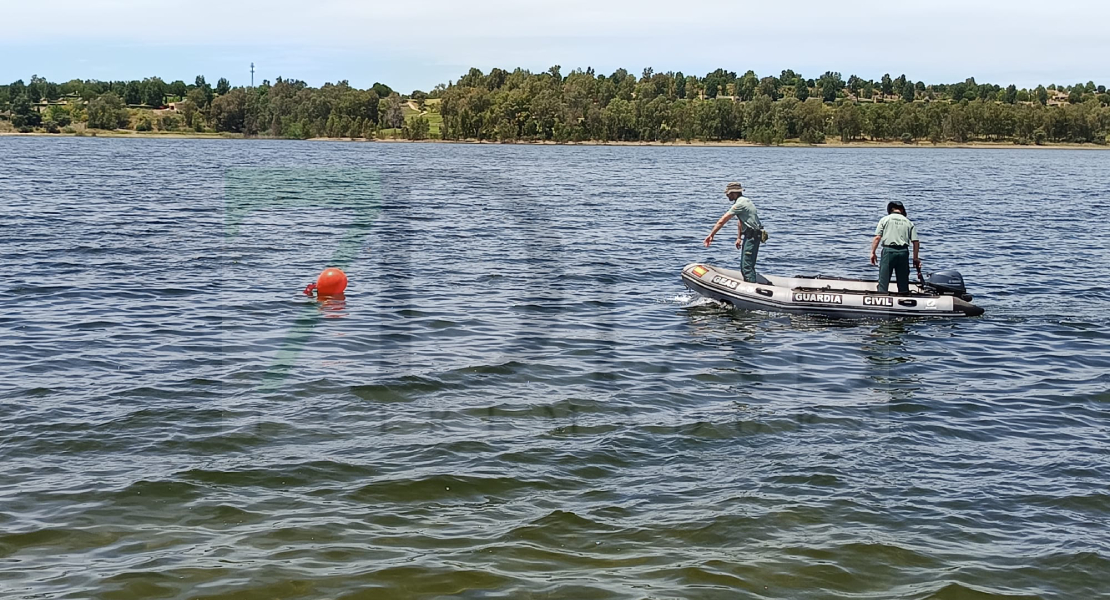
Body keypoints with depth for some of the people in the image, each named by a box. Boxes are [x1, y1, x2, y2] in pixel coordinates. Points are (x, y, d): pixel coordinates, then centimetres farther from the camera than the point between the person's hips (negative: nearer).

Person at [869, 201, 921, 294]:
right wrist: (916, 258, 12)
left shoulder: (885, 219, 6)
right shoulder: (909, 222, 11)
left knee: (883, 279, 1)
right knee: (903, 280, 10)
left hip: (888, 250, -2)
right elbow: (916, 242, 5)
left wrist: (873, 253, 3)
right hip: (903, 251, 2)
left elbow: (877, 238, -3)